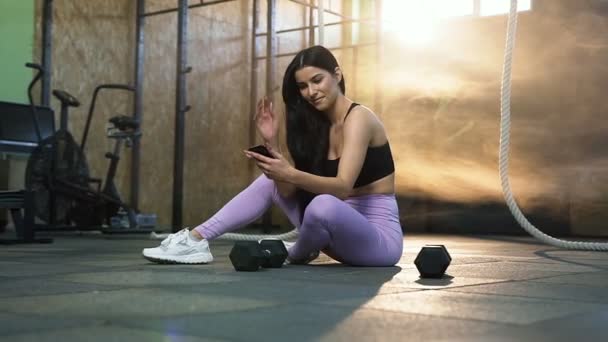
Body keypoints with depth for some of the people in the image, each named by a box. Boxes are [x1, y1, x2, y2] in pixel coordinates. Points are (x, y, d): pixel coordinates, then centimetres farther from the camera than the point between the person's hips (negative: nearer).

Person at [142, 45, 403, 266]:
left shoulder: (358, 118, -14)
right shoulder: (318, 125, 10)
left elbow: (343, 186, -27)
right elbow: (288, 191, 0)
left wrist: (291, 175, -41)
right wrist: (271, 143, -12)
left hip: (380, 238, -8)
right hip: (344, 227, 8)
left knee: (323, 206, -38)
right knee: (271, 181, 6)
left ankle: (299, 253, -3)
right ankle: (196, 239, -1)